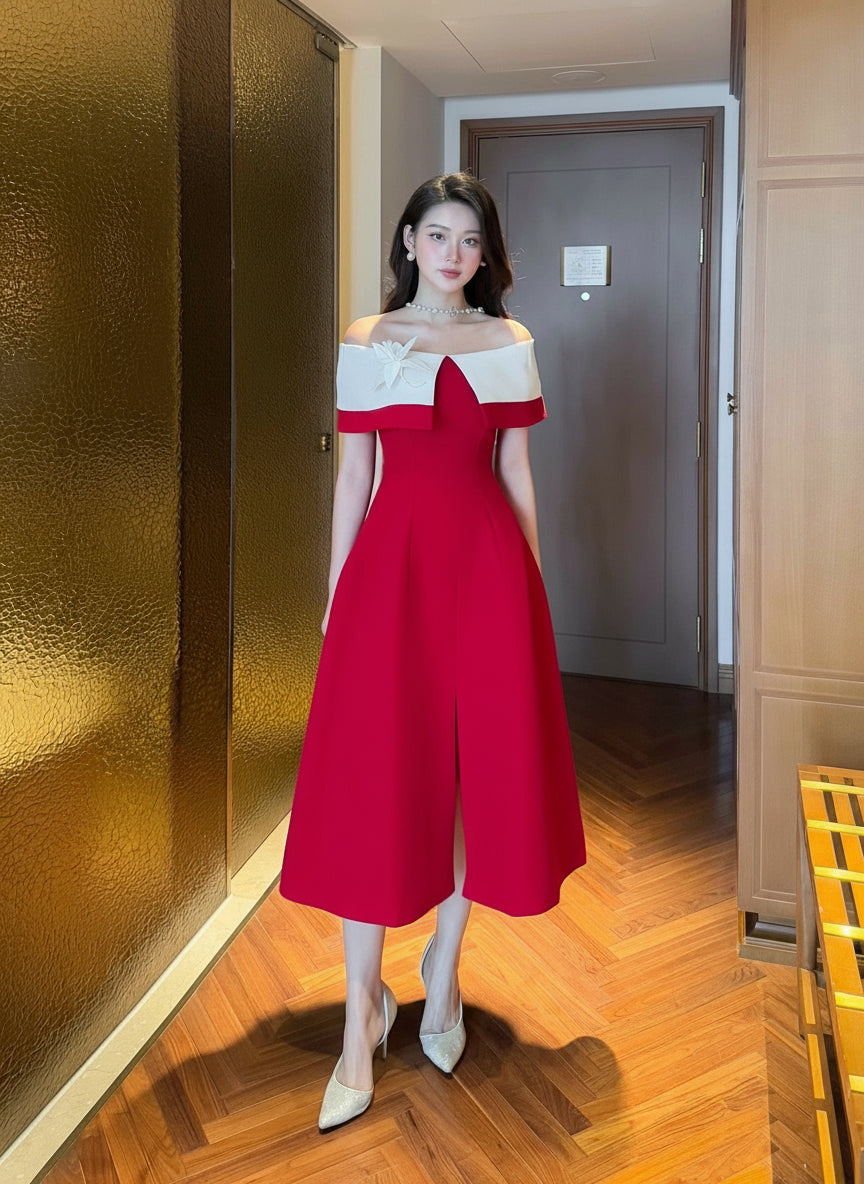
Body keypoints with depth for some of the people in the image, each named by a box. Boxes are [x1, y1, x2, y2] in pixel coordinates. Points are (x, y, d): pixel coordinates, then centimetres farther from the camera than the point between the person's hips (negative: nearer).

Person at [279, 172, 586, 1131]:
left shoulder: (510, 343, 9)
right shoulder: (365, 343, 6)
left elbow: (517, 473, 10)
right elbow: (352, 477, 5)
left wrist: (533, 584, 8)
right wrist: (334, 595, 2)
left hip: (487, 559, 2)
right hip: (392, 557, -1)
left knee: (480, 766, 6)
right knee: (371, 775, -3)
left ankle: (442, 978, 26)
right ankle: (363, 1012, 10)